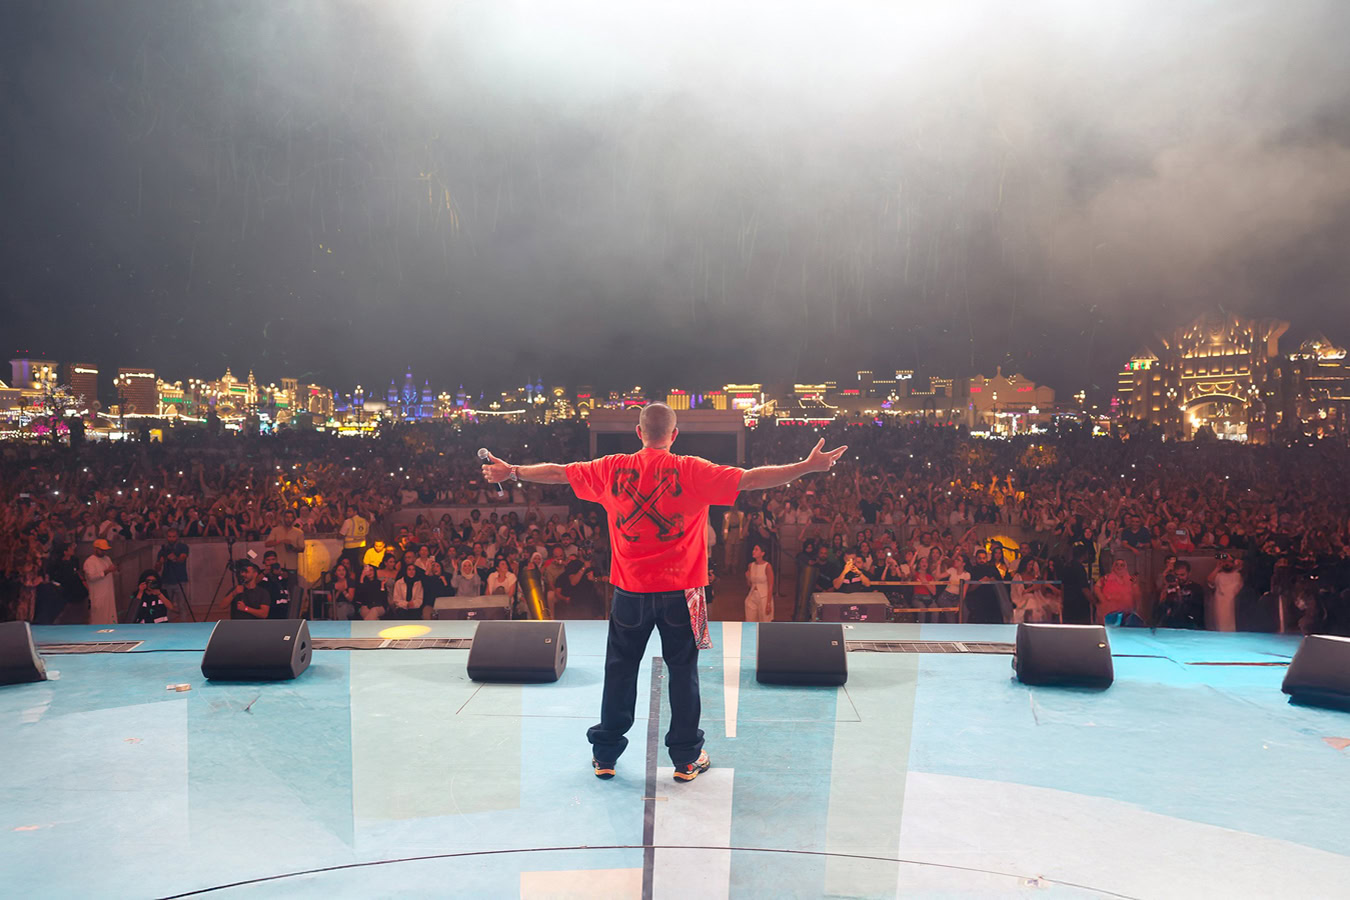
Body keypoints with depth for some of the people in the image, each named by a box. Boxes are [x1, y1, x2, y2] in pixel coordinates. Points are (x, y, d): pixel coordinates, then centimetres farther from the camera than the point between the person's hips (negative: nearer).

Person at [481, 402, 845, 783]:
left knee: (619, 672, 14)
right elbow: (750, 479, -14)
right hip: (680, 592, -2)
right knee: (682, 673, 10)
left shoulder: (613, 469, -2)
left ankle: (605, 755, 25)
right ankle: (687, 758, 19)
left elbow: (557, 472, 9)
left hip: (629, 591, 2)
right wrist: (808, 466, -11)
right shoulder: (692, 471, -10)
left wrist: (510, 472, 24)